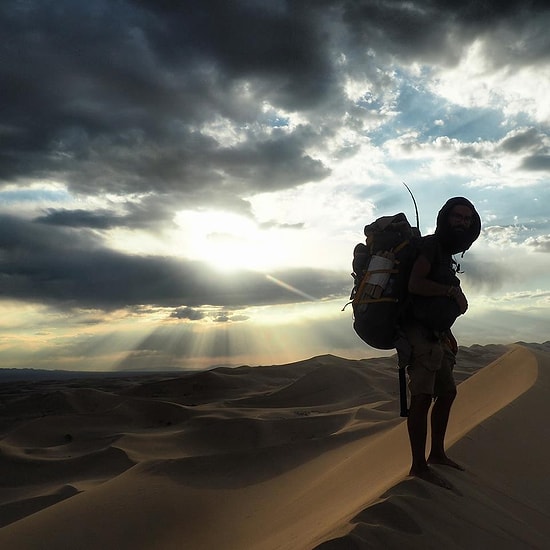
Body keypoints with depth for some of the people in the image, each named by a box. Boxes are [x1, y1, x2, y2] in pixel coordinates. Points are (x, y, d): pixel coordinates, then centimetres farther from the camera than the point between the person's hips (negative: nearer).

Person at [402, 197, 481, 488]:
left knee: (447, 392, 17)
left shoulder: (446, 253, 18)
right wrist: (452, 291, -14)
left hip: (435, 336, 10)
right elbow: (415, 284, -26)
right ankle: (419, 465, -8)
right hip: (421, 334, -10)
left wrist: (447, 333, 17)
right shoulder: (431, 245, -10)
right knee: (422, 397, -12)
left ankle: (437, 453, 29)